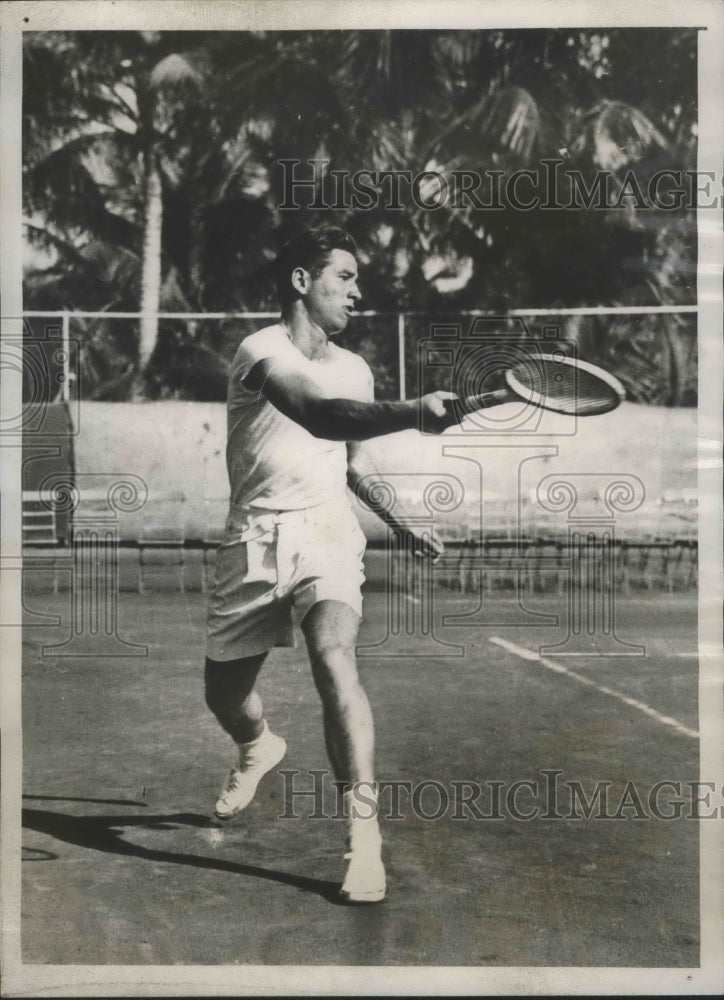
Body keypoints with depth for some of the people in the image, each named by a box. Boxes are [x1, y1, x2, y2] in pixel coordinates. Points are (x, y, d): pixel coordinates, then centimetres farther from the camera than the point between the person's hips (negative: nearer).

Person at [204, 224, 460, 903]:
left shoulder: (353, 370, 10)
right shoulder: (262, 350, -11)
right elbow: (319, 414, -33)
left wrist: (404, 523, 17)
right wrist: (414, 412, -46)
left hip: (326, 532, 2)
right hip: (254, 538, -2)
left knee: (333, 656, -27)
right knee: (223, 689, 13)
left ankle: (363, 832, -26)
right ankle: (260, 747, 50)